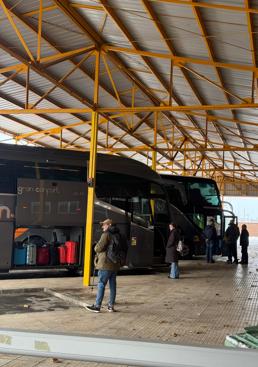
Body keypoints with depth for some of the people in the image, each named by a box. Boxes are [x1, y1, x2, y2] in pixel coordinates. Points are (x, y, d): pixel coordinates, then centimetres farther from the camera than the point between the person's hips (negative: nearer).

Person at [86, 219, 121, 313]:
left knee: (101, 284, -3)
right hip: (115, 264, 8)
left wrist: (96, 247, 4)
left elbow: (99, 248, -17)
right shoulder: (117, 235, 13)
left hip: (106, 264, -8)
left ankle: (97, 306, 0)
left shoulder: (106, 234, -12)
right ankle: (111, 306, 13)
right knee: (112, 285, 10)